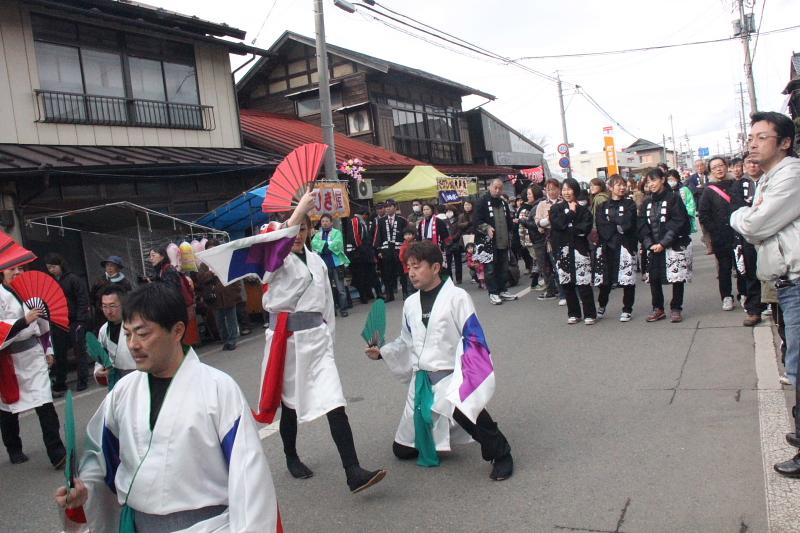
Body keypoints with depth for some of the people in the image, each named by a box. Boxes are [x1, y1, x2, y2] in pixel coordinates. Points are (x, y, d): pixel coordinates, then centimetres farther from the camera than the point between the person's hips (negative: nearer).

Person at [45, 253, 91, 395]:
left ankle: (83, 381, 11)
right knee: (59, 355, 7)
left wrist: (81, 320, -14)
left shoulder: (73, 279, -5)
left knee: (79, 351, 2)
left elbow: (83, 301, -9)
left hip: (74, 322, -5)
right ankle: (59, 385, 14)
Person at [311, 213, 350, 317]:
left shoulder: (337, 233, 3)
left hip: (337, 263, -3)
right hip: (323, 265, 3)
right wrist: (329, 244, -14)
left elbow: (337, 244, -15)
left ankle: (343, 309, 5)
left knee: (341, 289, -2)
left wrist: (323, 246, -8)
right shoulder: (317, 235, 12)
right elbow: (314, 244, -7)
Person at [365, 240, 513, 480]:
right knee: (403, 449, 10)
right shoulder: (410, 303, 8)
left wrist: (467, 377, -23)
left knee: (462, 408, -42)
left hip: (450, 376, -6)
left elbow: (474, 339, -13)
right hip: (421, 379, 6)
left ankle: (500, 453, -15)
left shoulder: (456, 297, -11)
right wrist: (382, 352, 5)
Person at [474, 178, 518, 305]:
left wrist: (509, 238, 20)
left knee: (504, 268, 12)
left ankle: (503, 290, 21)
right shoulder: (483, 203, -5)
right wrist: (486, 228, -23)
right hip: (490, 242, -7)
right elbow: (477, 221, -9)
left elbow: (509, 222, 24)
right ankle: (493, 293, 4)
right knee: (491, 269, -3)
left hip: (503, 242, 7)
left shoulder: (503, 203, 16)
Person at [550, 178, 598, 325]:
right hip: (562, 250, 2)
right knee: (567, 284, 5)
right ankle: (573, 314, 17)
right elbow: (558, 224, -8)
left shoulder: (584, 210, 6)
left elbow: (586, 228, -9)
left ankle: (590, 314, 2)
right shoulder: (556, 209, 10)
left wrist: (568, 228, -9)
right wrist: (571, 212, -4)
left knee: (583, 283, -7)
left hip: (580, 249, -2)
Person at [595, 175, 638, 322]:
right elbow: (601, 227, -4)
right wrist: (618, 227, -10)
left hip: (626, 246, -1)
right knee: (605, 279, 4)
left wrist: (610, 223, -5)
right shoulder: (602, 206, 9)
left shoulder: (629, 204, 6)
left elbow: (627, 224, -9)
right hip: (607, 246, 1)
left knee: (627, 279, -1)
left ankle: (627, 310, 12)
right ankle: (601, 306, 26)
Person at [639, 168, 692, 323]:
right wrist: (649, 244, -10)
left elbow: (678, 223, -12)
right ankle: (658, 309, 16)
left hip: (674, 246, -5)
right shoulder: (647, 202, 10)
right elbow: (642, 225, 4)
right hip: (653, 248, 5)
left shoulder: (673, 198, -5)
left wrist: (663, 243, -17)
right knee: (653, 278, 4)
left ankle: (676, 309, 11)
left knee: (677, 278, -1)